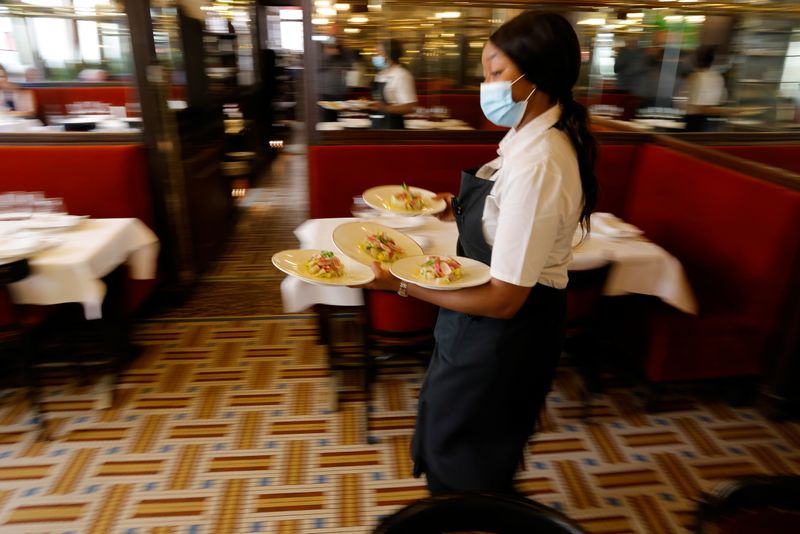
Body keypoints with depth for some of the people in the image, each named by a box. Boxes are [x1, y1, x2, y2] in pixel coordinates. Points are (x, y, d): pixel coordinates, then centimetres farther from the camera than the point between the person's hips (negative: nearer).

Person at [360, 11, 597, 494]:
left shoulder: (538, 163, -30)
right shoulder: (533, 135, 1)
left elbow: (503, 299, -28)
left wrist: (400, 284, -26)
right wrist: (460, 210, 4)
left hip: (503, 333, -9)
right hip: (491, 328, 9)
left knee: (462, 477, 16)